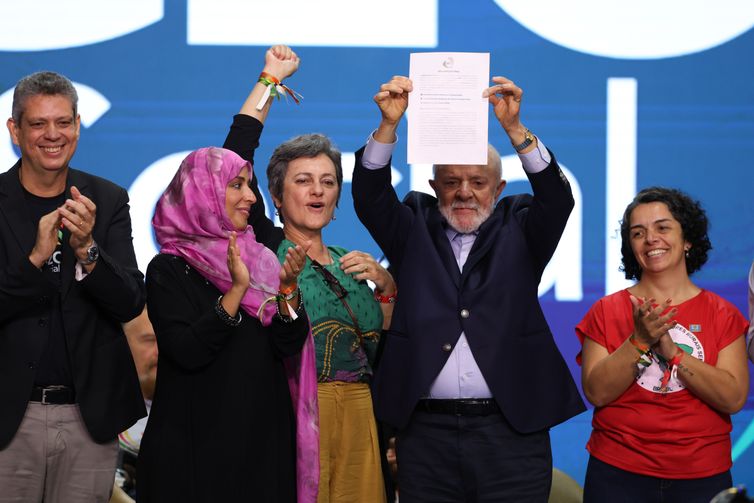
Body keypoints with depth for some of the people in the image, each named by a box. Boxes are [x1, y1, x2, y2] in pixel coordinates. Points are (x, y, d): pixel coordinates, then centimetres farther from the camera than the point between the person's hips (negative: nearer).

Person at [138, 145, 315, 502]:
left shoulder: (258, 260, 8)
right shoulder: (169, 269, -7)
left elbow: (288, 346, 1)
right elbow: (187, 353, -19)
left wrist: (287, 288, -14)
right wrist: (237, 290, -23)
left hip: (263, 435, 5)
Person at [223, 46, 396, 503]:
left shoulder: (350, 264, 17)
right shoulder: (265, 247, 3)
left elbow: (385, 349, 14)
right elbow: (235, 159, -7)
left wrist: (386, 285, 1)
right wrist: (271, 78, -1)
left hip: (356, 414, 5)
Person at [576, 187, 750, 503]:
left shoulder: (722, 315, 2)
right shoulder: (607, 311, 2)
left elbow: (734, 399, -10)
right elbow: (596, 393, -8)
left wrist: (671, 350, -17)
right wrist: (640, 341, -19)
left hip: (701, 476, 0)